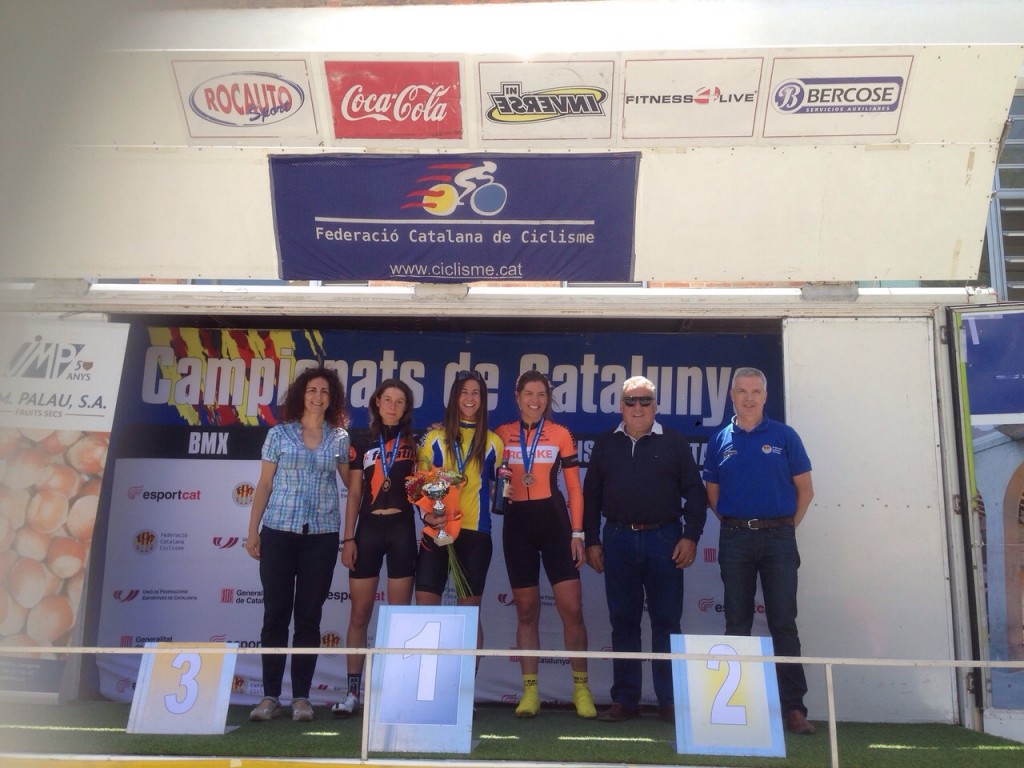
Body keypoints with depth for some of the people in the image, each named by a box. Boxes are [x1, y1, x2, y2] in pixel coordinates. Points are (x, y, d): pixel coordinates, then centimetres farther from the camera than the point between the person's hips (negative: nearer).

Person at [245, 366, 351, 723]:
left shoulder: (339, 438, 7)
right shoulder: (279, 433, 6)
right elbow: (264, 485, 7)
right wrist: (253, 531, 2)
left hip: (322, 535, 1)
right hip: (279, 532, 0)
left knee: (309, 616, 4)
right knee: (276, 614, 2)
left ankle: (301, 697, 11)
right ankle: (270, 696, 11)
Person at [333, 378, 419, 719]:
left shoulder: (414, 444, 7)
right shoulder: (362, 443, 8)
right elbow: (354, 495, 7)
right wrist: (348, 538, 1)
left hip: (402, 529, 0)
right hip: (368, 529, 1)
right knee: (359, 615, 3)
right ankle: (353, 691, 11)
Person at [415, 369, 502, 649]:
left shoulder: (493, 442, 7)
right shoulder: (434, 437, 7)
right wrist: (427, 514, -12)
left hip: (475, 533, 0)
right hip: (436, 531, 0)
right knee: (425, 608, -3)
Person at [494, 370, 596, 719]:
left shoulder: (561, 435, 3)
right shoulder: (502, 435, 6)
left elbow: (574, 488, 4)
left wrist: (577, 533, -2)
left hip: (553, 521, -1)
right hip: (517, 523, 1)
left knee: (572, 608, -5)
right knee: (526, 611, 7)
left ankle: (581, 687, 11)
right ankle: (530, 689, 16)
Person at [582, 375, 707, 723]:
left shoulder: (673, 442, 4)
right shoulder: (605, 444, 11)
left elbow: (694, 492, 3)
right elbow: (591, 495, 11)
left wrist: (690, 536, -6)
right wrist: (592, 540, 5)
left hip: (663, 539, -2)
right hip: (618, 540, 2)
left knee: (666, 622, 3)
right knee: (623, 622, 7)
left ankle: (670, 701, 13)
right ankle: (624, 700, 16)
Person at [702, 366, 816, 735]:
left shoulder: (784, 436, 3)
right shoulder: (721, 440, 7)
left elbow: (805, 489, 5)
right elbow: (712, 493, 13)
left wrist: (786, 526, 3)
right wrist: (734, 524, 6)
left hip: (778, 537, -1)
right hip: (735, 539, 2)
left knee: (784, 623, -1)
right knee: (737, 623, 7)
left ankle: (793, 707, 6)